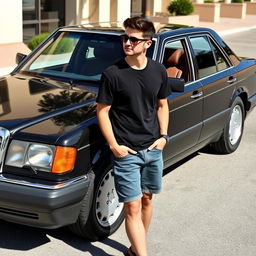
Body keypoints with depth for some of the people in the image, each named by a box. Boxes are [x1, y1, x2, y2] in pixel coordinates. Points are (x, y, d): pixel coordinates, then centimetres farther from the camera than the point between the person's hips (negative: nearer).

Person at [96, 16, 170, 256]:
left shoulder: (159, 71, 1)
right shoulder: (112, 74, -12)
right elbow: (102, 111, -8)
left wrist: (163, 135, 1)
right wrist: (114, 145, -13)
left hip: (153, 149, 5)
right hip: (126, 152, -5)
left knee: (146, 199, 16)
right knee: (132, 207, -5)